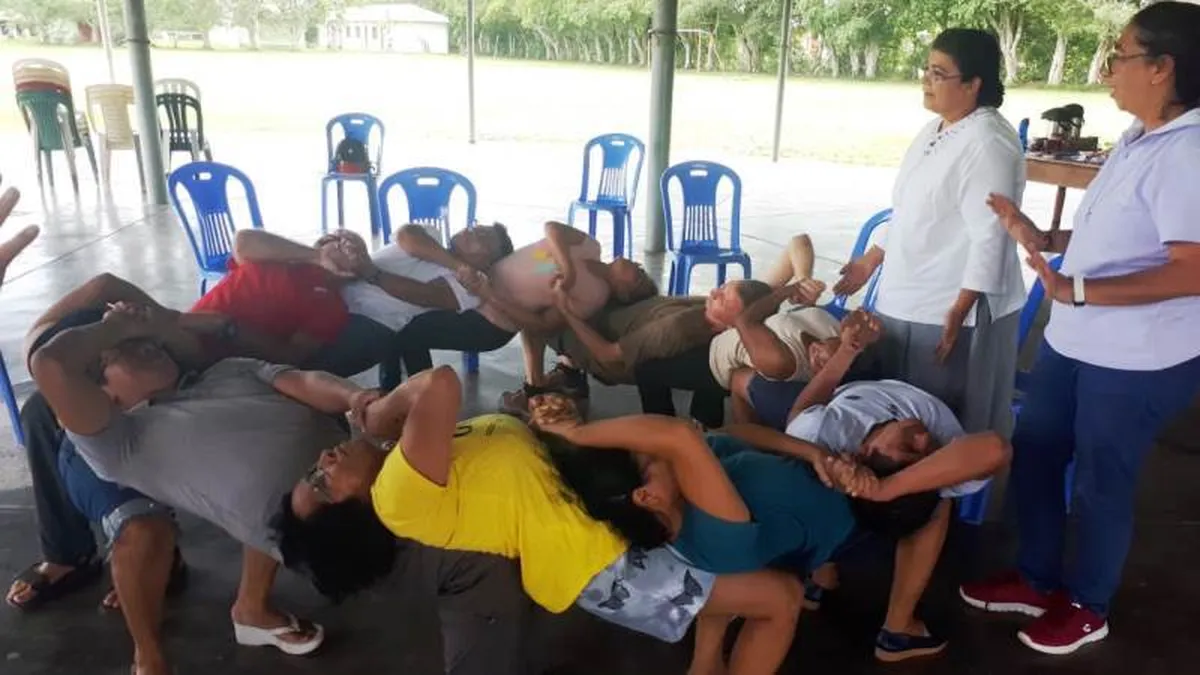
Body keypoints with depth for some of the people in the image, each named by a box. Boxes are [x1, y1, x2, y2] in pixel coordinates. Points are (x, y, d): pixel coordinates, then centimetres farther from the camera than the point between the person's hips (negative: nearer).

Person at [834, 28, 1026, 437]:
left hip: (951, 310, -9)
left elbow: (989, 238, -22)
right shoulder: (933, 131, 10)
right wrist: (872, 261, 21)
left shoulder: (988, 144, -18)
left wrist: (959, 313, -24)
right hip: (907, 302, 9)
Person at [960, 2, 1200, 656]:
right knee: (1032, 454, 17)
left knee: (1101, 482, 9)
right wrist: (1041, 239, 7)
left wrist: (1078, 290, -32)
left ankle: (1086, 606, 34)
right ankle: (1035, 579, 38)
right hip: (1074, 341, 9)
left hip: (1138, 359, -9)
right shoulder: (1137, 139, 8)